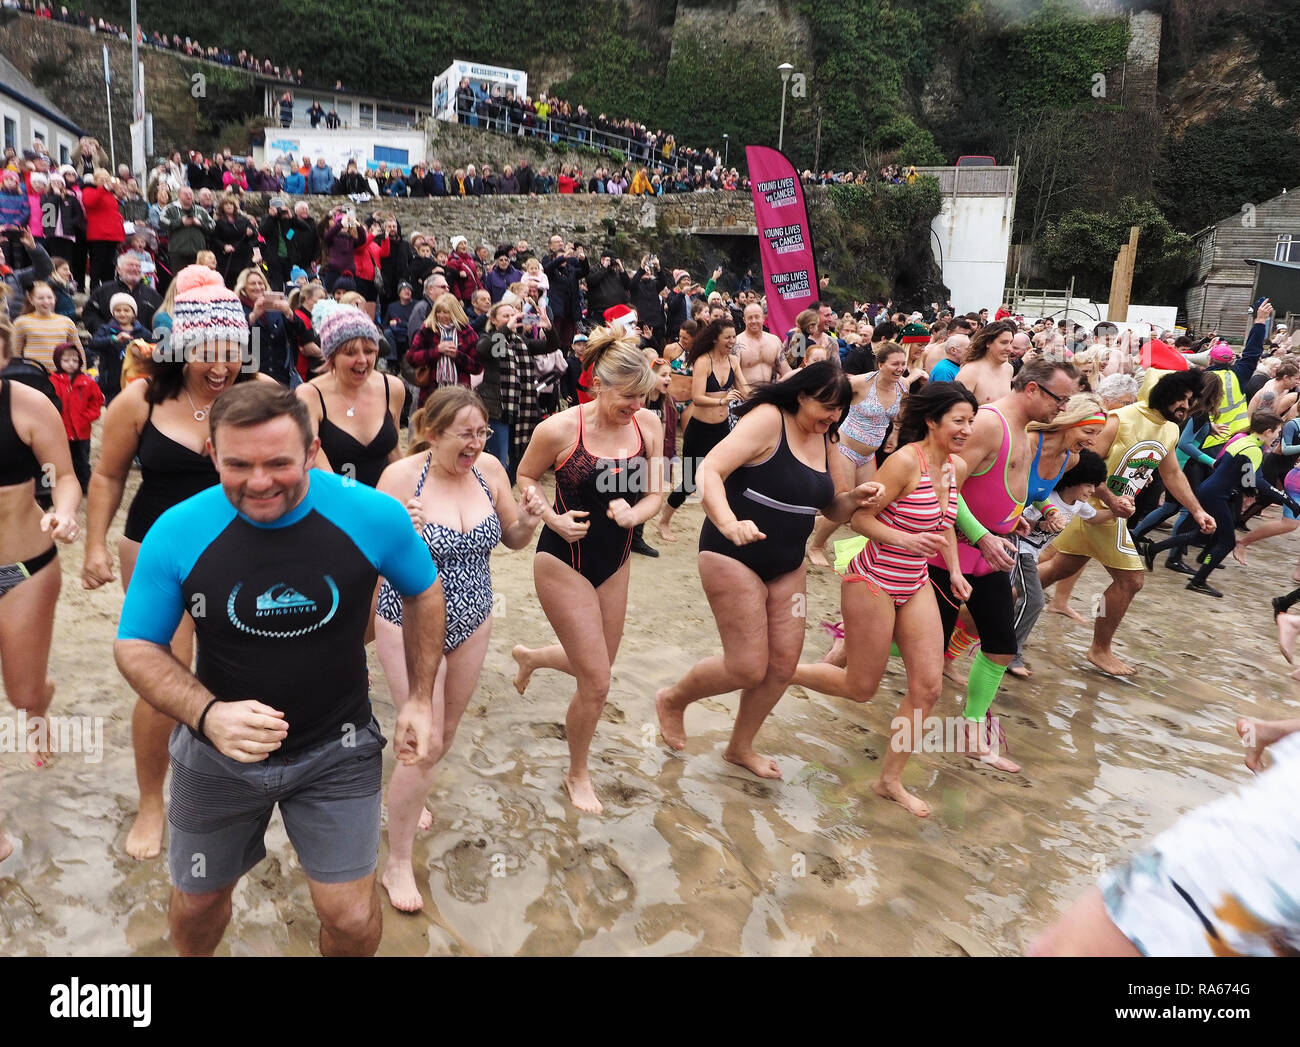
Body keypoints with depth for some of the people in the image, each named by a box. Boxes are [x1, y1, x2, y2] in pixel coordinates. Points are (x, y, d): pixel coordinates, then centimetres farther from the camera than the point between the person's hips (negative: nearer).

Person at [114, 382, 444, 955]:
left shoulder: (373, 515, -20)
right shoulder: (177, 533, -19)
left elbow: (423, 592, -1)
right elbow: (136, 646, -9)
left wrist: (420, 698, -5)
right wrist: (207, 714, -27)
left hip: (337, 748, -1)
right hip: (216, 754, 2)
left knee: (351, 918, 3)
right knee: (196, 902, 23)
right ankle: (195, 957, 59)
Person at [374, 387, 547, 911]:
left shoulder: (489, 469, -8)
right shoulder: (401, 476, -20)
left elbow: (511, 540, 4)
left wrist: (528, 521, -17)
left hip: (471, 621, 5)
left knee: (446, 730, 22)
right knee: (425, 745, -4)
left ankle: (408, 798, 53)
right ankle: (397, 864, 17)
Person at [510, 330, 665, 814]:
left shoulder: (648, 425, -8)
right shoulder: (560, 429, -20)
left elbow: (654, 495, -1)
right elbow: (525, 478, -3)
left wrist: (632, 514, -22)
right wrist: (552, 519, -19)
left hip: (616, 561, 6)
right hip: (565, 561, -6)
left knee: (596, 667, 19)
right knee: (596, 683, -3)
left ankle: (531, 657, 53)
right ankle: (577, 774, 25)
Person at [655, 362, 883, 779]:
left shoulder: (823, 439, 8)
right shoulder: (767, 420, -16)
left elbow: (830, 508, 15)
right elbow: (709, 470, -25)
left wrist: (855, 499, -8)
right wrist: (728, 523, -42)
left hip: (787, 565, 8)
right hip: (734, 558, -8)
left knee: (783, 665, 8)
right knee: (748, 668, -6)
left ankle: (740, 747, 31)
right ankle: (673, 699, 24)